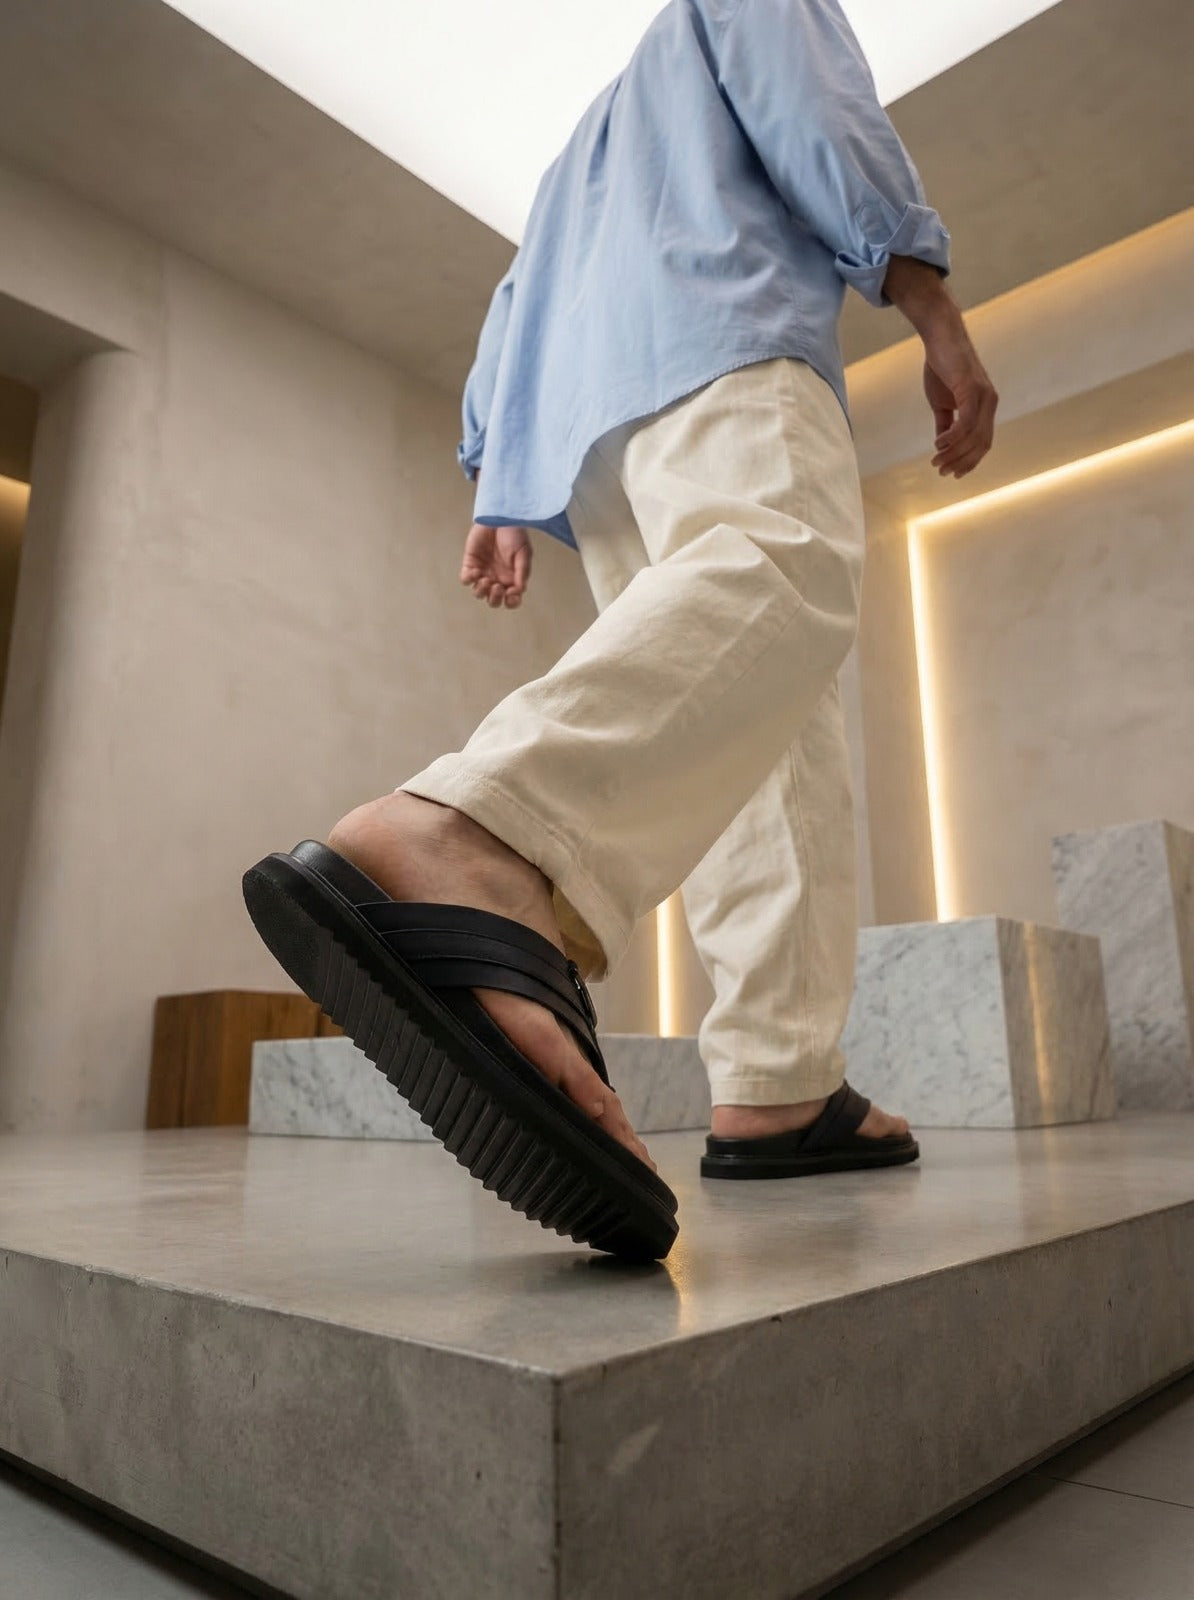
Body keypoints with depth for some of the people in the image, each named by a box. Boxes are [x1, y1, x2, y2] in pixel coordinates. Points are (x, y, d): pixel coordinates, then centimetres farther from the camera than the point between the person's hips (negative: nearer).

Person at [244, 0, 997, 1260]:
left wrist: (497, 496, 25)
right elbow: (825, 124, 6)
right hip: (713, 328, -7)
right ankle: (459, 855, -63)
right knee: (783, 566, -36)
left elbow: (512, 315, 34)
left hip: (584, 426, 8)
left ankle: (778, 1087, -17)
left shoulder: (590, 143, 44)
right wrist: (940, 320, 1)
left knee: (771, 737, -4)